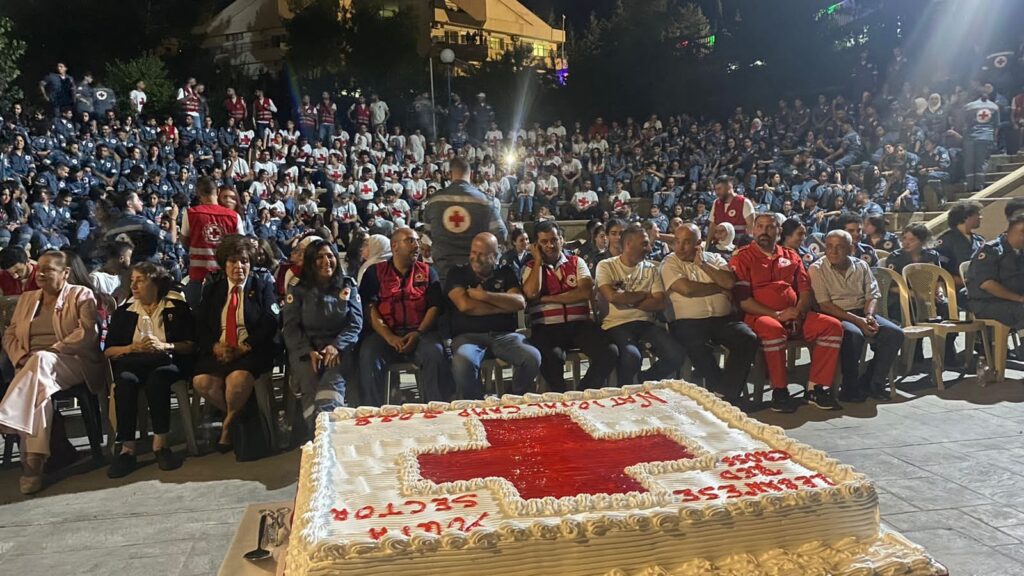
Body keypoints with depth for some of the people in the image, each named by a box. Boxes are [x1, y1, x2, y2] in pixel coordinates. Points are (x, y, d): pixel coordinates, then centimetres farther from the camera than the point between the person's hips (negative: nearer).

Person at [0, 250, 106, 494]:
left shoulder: (81, 295, 8)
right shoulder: (26, 299, 24)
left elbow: (88, 333, -7)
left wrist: (52, 350, -16)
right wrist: (21, 357, -2)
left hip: (73, 363, -4)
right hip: (33, 365, 4)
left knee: (40, 361, -38)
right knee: (39, 389, -32)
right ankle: (34, 460, -39)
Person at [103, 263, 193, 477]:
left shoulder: (178, 308, 15)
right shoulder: (123, 313, 23)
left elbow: (191, 345, 5)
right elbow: (108, 351, 14)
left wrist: (164, 346, -10)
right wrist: (133, 348, -4)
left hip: (166, 362, -2)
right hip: (132, 363, 2)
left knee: (157, 377, -38)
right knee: (125, 380, -34)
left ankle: (160, 443, -36)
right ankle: (127, 448, -37)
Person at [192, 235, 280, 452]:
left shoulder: (263, 287, 10)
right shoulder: (211, 290, 19)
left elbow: (269, 324, -3)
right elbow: (200, 327, 10)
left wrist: (244, 348, -15)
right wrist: (215, 346, -11)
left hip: (251, 351, -3)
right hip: (218, 352, 3)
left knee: (239, 378, -35)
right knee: (202, 381, -28)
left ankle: (229, 424, -6)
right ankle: (235, 416, -1)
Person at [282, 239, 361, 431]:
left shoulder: (348, 286, 16)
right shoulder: (298, 291, 14)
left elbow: (355, 323, 7)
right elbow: (291, 327, 6)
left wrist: (336, 346, -11)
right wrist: (309, 351, -11)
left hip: (339, 348, 0)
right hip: (305, 349, 1)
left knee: (333, 380, -32)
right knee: (310, 385, -29)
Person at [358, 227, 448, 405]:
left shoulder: (428, 272, 18)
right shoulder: (375, 272, 13)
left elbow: (435, 306, 7)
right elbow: (369, 308, 1)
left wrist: (418, 334, -11)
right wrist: (390, 338, -13)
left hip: (420, 332, 1)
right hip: (384, 333, 0)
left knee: (435, 354, -30)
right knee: (368, 356, -30)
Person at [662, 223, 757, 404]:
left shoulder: (714, 258, 17)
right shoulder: (670, 262, 5)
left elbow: (730, 282, -1)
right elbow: (687, 289, -12)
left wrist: (702, 264, -2)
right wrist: (720, 288, 0)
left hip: (723, 319, 3)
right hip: (687, 321, -3)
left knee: (748, 339, -24)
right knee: (697, 347, -35)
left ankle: (727, 392, -16)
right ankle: (726, 391, -14)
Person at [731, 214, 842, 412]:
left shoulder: (791, 257, 20)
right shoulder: (742, 258, 4)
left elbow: (805, 290, 15)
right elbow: (743, 300, -6)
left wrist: (797, 311, -8)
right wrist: (776, 315, -14)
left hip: (795, 317, 6)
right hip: (761, 316, -5)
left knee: (833, 326, -16)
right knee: (772, 328, -39)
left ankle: (817, 388, -12)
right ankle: (779, 391, -25)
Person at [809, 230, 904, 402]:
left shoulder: (861, 266, 12)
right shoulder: (817, 269, -4)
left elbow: (872, 295, 9)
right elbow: (824, 305, -12)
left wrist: (869, 316, -13)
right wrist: (857, 320, -19)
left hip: (862, 312, 6)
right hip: (835, 316, -5)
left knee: (895, 333, -17)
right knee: (854, 334, -36)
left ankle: (871, 382, -5)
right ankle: (850, 387, -18)